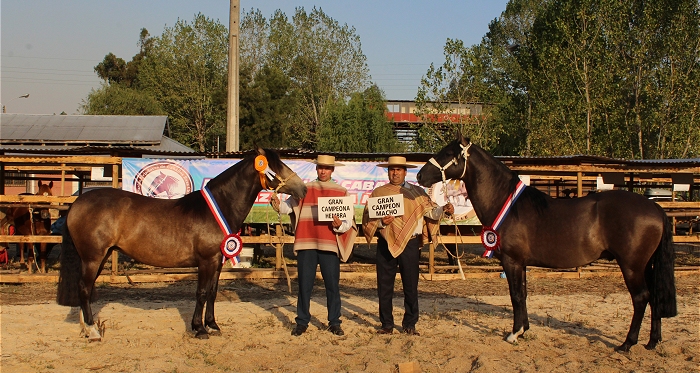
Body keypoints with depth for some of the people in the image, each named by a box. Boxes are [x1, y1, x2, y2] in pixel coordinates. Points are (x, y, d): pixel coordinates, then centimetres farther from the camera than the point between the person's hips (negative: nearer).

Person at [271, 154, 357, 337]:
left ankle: (334, 322, 16)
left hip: (330, 245, -1)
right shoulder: (304, 189, 9)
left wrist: (340, 225, -16)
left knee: (333, 285, 4)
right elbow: (288, 206, 0)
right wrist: (277, 204, -21)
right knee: (304, 285, 7)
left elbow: (349, 221, 5)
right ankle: (302, 321, 18)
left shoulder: (341, 192, 7)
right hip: (306, 244, 1)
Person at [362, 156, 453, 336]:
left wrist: (444, 209, -22)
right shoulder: (378, 193, 9)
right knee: (384, 286, 6)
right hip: (386, 244, 1)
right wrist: (381, 222, -15)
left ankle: (410, 325, 14)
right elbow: (368, 219, 5)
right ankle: (386, 324, 17)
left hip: (410, 244, -1)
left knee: (411, 286, 3)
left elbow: (431, 211, -2)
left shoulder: (417, 192, 7)